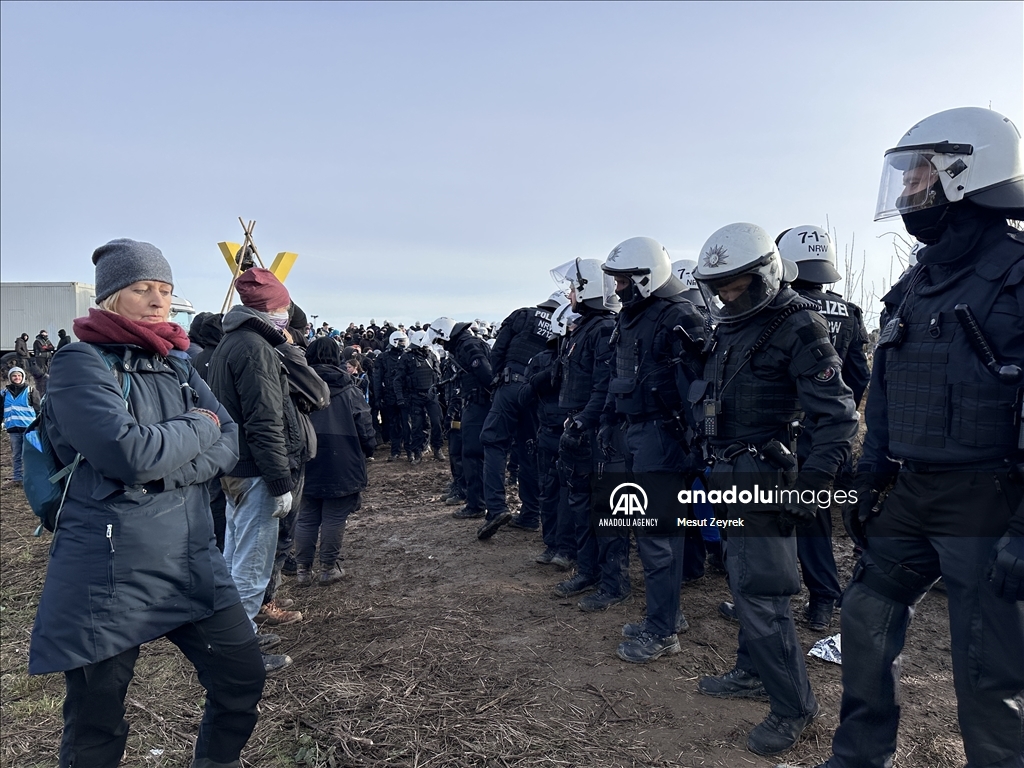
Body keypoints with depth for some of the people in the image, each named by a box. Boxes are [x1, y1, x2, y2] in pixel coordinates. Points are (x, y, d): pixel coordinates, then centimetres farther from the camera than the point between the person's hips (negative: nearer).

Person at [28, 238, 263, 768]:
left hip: (191, 562, 6)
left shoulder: (176, 364, 10)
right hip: (108, 575, -6)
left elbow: (229, 444, 0)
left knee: (242, 679, 12)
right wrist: (200, 426, -9)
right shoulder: (79, 364, -9)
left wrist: (164, 471, -16)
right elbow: (130, 452, -25)